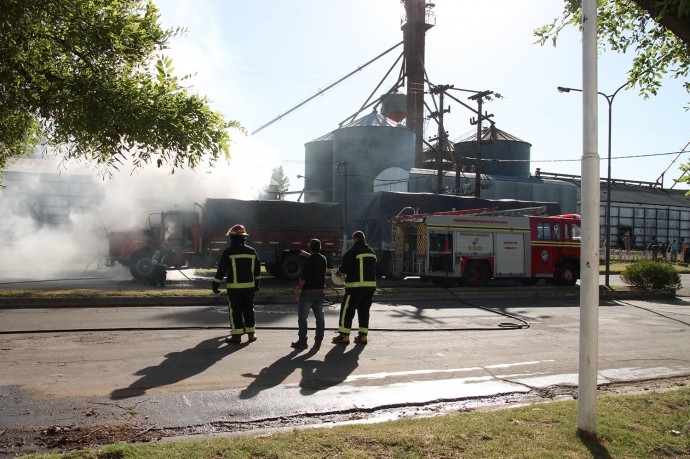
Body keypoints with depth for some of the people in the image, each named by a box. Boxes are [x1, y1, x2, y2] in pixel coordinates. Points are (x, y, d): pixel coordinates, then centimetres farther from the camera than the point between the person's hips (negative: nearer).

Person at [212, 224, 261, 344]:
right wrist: (256, 284, 21)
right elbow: (257, 269, 12)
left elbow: (221, 270, -8)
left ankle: (236, 335, 3)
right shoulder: (252, 251, 6)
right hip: (249, 286, 4)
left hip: (234, 287, -4)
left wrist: (215, 285, -1)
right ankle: (251, 333, 17)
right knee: (249, 309, 12)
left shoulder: (228, 252, -8)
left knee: (235, 311, 2)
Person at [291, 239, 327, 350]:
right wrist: (308, 254, 43)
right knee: (319, 316, 14)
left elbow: (303, 278, -19)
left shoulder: (309, 260, -16)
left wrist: (297, 290, -9)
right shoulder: (323, 259, 6)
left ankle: (302, 341, -1)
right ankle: (318, 340, 19)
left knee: (302, 317, 0)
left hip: (308, 292, -7)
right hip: (320, 291, 7)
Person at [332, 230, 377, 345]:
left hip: (356, 286, -7)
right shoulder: (372, 252, 14)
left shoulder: (353, 251, -10)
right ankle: (363, 336, 13)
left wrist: (338, 273, 9)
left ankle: (344, 335, 3)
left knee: (347, 310, 2)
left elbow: (344, 268, -13)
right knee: (364, 310, 14)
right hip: (371, 285, 7)